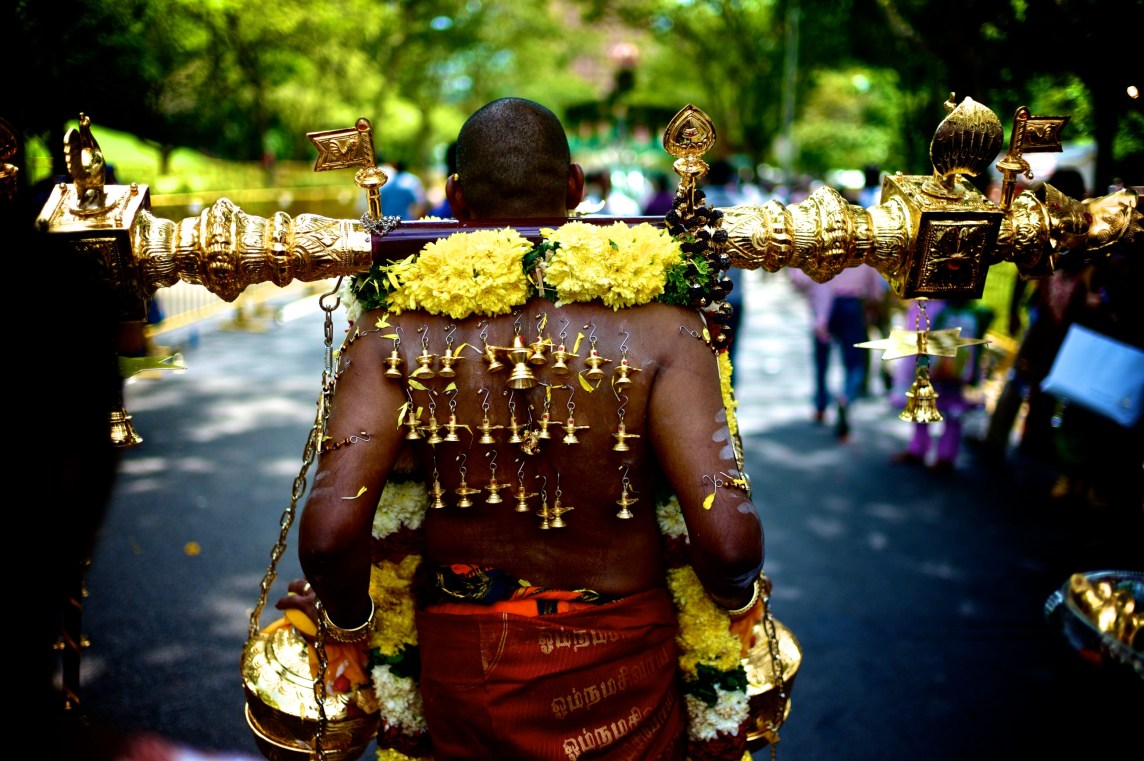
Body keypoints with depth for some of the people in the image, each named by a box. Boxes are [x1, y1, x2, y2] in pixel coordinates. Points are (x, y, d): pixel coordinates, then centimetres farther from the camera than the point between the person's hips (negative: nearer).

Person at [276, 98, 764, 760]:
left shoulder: (396, 333, -15)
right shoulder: (660, 329, -19)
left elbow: (330, 532, -23)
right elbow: (728, 538, -25)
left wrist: (348, 620, -2)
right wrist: (738, 600, -3)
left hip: (461, 660, 2)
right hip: (618, 661, -1)